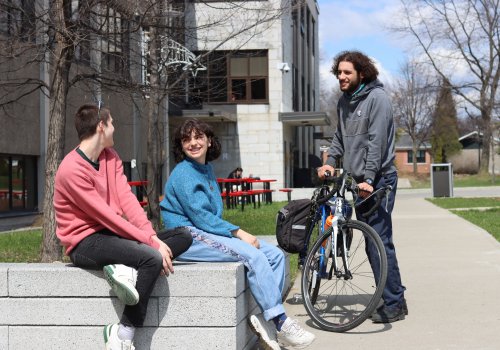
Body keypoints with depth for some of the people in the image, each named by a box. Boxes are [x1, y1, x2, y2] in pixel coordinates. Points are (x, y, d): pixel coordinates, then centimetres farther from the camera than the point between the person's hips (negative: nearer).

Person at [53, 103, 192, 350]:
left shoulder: (110, 156, 9)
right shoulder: (72, 169, -17)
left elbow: (127, 199, -2)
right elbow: (107, 216, -21)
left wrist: (153, 237, -16)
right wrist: (151, 242, -23)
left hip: (112, 234, 9)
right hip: (85, 242, -8)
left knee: (183, 236, -3)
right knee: (153, 259, -30)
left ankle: (129, 270, -25)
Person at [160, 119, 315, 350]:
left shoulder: (207, 169, 18)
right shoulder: (184, 173, -9)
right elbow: (200, 217, -17)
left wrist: (239, 233, 5)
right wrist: (239, 233, -18)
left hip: (208, 231, 9)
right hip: (189, 237, -9)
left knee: (275, 254, -4)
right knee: (253, 255, -28)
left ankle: (266, 319, -12)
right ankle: (280, 323, -22)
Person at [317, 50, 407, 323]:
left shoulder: (377, 98, -11)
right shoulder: (344, 101, 14)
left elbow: (376, 142, -17)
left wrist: (368, 179, -21)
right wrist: (330, 161, 7)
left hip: (378, 180, -8)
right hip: (357, 180, 8)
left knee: (380, 241, -10)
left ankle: (394, 305, -4)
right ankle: (393, 296, 18)